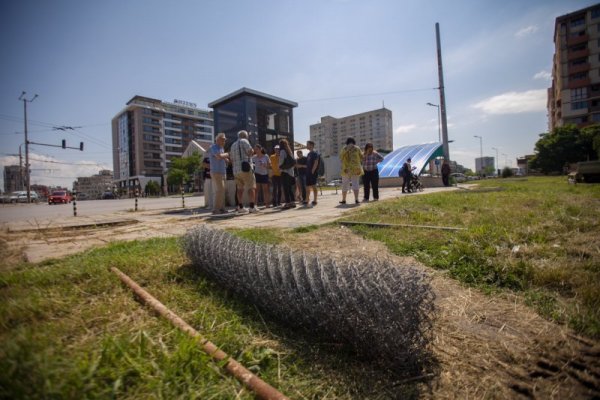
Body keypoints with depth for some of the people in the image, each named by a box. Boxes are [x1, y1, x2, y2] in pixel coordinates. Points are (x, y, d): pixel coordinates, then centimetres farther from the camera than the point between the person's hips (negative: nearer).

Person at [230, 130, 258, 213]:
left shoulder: (233, 145, 21)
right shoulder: (244, 141, 0)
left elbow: (231, 159, 21)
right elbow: (250, 152, -12)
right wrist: (252, 151, 9)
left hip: (236, 170, 7)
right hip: (246, 168, -7)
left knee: (240, 188, 11)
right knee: (251, 187, -4)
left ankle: (240, 207, 8)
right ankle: (252, 207, -10)